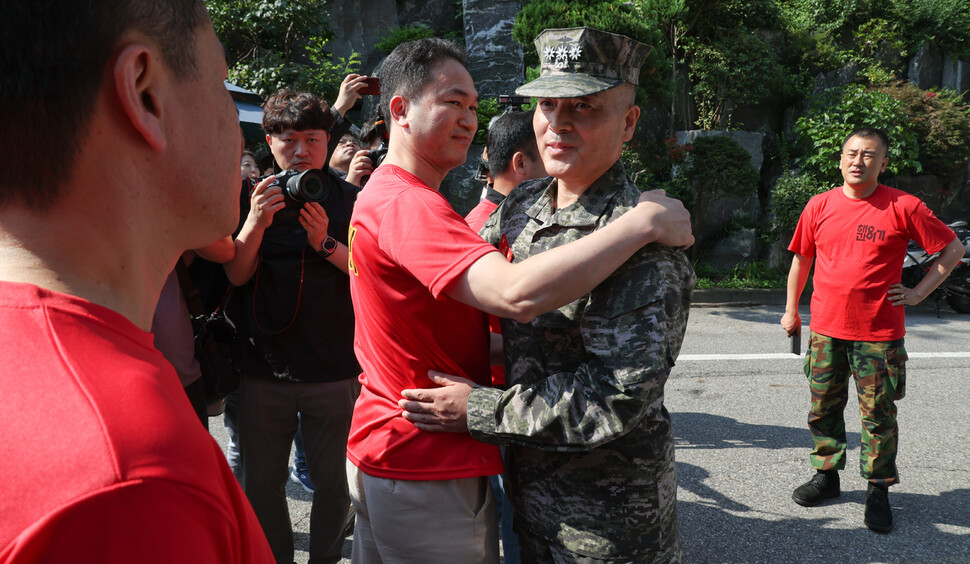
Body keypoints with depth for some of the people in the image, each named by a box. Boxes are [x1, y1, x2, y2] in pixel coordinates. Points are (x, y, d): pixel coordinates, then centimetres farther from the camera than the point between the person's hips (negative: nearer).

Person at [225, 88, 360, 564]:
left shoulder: (349, 199, 1)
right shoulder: (252, 199, 5)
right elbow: (235, 275, -4)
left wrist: (326, 243, -20)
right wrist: (256, 223, -20)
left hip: (334, 368, -1)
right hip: (264, 365, 2)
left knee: (332, 481, 9)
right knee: (262, 483, 13)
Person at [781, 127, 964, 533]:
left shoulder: (903, 207, -5)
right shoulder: (820, 205, 4)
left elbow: (953, 249, 3)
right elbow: (802, 259, 15)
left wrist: (919, 292, -3)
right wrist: (791, 309, 15)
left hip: (879, 334, -3)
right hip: (826, 330, 3)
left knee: (878, 416, 4)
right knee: (824, 409, 13)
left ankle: (878, 490, 19)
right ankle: (827, 475, 29)